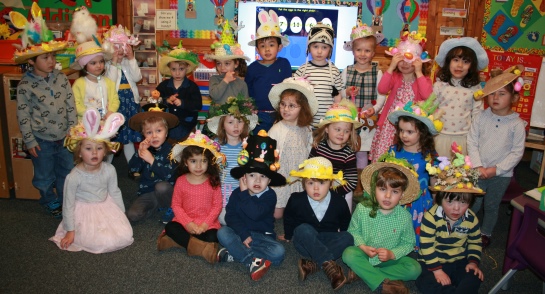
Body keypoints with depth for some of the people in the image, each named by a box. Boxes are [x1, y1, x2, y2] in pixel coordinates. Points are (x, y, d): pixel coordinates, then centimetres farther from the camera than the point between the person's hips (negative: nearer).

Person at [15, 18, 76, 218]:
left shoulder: (61, 78, -3)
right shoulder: (25, 86, -12)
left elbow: (71, 105, 2)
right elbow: (23, 116, -7)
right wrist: (30, 141, -7)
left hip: (65, 136, 3)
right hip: (42, 140, -3)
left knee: (67, 171, 17)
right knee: (45, 176, 14)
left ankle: (65, 200, 39)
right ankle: (51, 202, 37)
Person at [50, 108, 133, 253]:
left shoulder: (109, 170, -9)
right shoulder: (74, 177, -19)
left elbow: (115, 192, 5)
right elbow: (68, 205, -11)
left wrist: (121, 215, 8)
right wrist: (70, 231, -8)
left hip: (106, 208, 4)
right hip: (85, 213, -4)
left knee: (125, 236, -11)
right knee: (103, 243, -20)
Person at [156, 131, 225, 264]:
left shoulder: (213, 181, -3)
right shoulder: (181, 181, -1)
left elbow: (217, 206, -3)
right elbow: (176, 205, 0)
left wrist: (205, 224, -16)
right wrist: (188, 223, -13)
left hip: (207, 224, -1)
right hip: (186, 221, 1)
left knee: (212, 237, -29)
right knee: (170, 227, -26)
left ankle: (178, 241, -21)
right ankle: (201, 248, -30)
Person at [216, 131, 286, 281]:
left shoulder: (270, 195, -11)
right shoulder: (236, 193, -2)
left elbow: (255, 213, -27)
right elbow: (230, 216, -9)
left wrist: (245, 193, -19)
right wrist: (243, 234, -21)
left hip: (263, 237, -2)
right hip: (241, 233, 2)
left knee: (278, 252, -28)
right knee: (222, 232, -26)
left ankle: (233, 254, -28)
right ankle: (252, 261, -33)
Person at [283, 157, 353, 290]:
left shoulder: (339, 202, -12)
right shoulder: (296, 200, -15)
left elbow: (345, 222, 10)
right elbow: (288, 219, 6)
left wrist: (341, 236, 6)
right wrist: (289, 236, 13)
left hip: (328, 240, 2)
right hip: (305, 242, -2)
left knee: (348, 238, -26)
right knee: (304, 229, -34)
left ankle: (312, 265, -37)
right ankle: (329, 264, -42)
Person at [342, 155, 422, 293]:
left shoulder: (404, 216, -10)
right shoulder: (362, 209, -11)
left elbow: (408, 244, -3)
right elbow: (353, 231, -1)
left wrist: (392, 254, -19)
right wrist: (363, 247, -19)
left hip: (391, 259, 1)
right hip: (365, 255, -1)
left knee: (414, 268, -22)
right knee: (349, 254, -29)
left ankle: (364, 272, -21)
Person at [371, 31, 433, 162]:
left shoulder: (424, 80, 3)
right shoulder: (394, 77, 4)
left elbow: (427, 95, -18)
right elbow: (382, 89, -15)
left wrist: (418, 72, -16)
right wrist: (391, 67, -18)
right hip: (391, 124, 1)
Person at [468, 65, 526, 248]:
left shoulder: (517, 124, -9)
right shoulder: (481, 118, -6)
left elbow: (517, 152, -7)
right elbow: (472, 142, -6)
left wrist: (496, 169, -14)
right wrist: (478, 166, -14)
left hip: (501, 174, 0)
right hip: (478, 171, 0)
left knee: (492, 206, 15)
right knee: (472, 204, 9)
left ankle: (486, 233, 36)